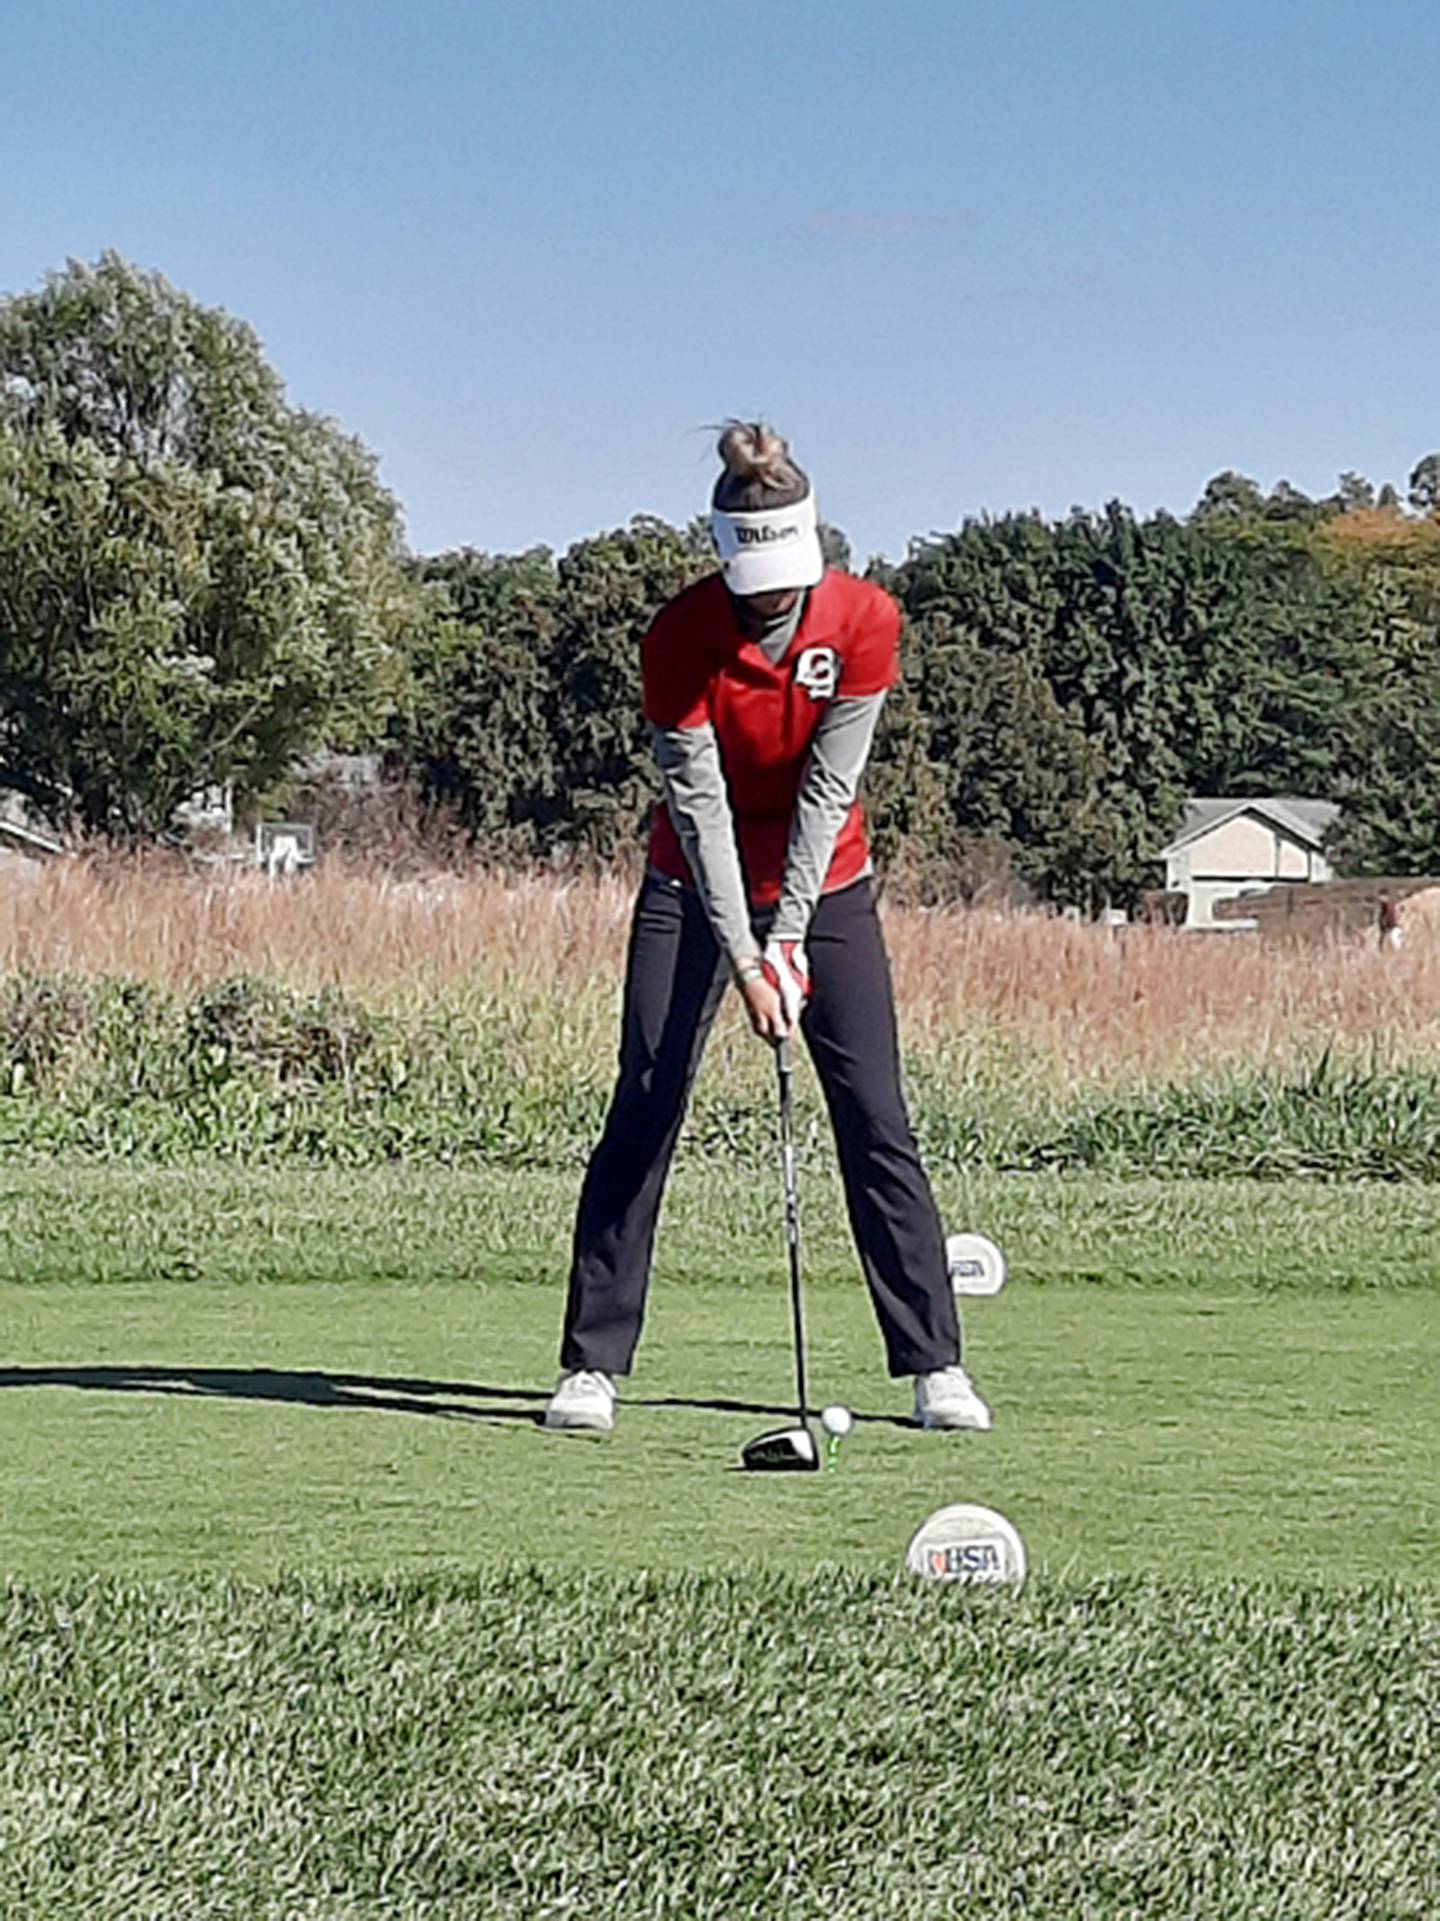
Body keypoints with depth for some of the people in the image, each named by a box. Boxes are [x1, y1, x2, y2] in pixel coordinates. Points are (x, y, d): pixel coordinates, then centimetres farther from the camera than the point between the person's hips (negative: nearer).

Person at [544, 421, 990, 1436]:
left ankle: (936, 1364, 0)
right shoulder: (680, 636, -18)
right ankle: (591, 1367, -3)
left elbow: (828, 787, -15)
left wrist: (788, 936, -19)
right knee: (643, 1114, -7)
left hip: (825, 885, 1)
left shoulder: (864, 620, -15)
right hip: (695, 888, -1)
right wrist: (742, 958, -24)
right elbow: (699, 803, -19)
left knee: (876, 1121, -4)